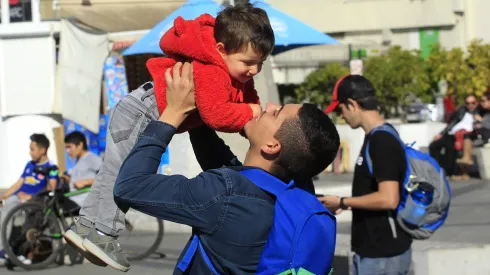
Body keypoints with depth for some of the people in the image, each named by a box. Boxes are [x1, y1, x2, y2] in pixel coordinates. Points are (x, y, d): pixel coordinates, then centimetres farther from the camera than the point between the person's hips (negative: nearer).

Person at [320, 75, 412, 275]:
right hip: (370, 251, 10)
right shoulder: (375, 138, 12)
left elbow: (388, 198, -25)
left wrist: (342, 202, -15)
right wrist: (345, 204, 10)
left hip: (383, 255, -10)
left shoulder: (382, 142, -19)